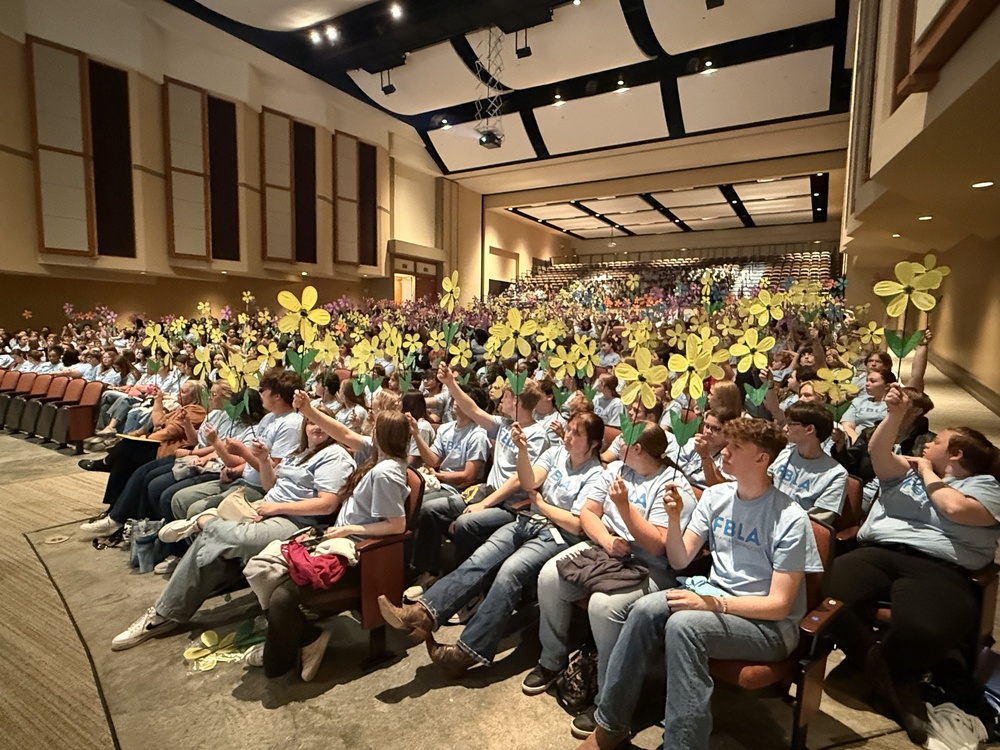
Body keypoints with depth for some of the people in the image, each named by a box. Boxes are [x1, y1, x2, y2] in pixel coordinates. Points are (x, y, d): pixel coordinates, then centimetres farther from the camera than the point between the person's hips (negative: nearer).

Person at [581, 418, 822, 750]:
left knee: (683, 625, -33)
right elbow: (679, 561, 3)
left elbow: (779, 605, -15)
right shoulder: (715, 496, 2)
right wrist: (674, 518, -15)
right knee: (644, 609, -22)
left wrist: (713, 603, -26)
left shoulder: (790, 519, -15)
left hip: (769, 624, -5)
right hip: (715, 597, 5)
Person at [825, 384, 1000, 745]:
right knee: (831, 600, -28)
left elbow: (956, 509, -6)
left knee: (923, 630, -38)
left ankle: (883, 666, -1)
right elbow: (877, 451, 8)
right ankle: (896, 680, -2)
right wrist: (895, 414, -5)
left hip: (937, 567, -3)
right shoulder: (905, 471, 26)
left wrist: (927, 472, 9)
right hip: (877, 552, 4)